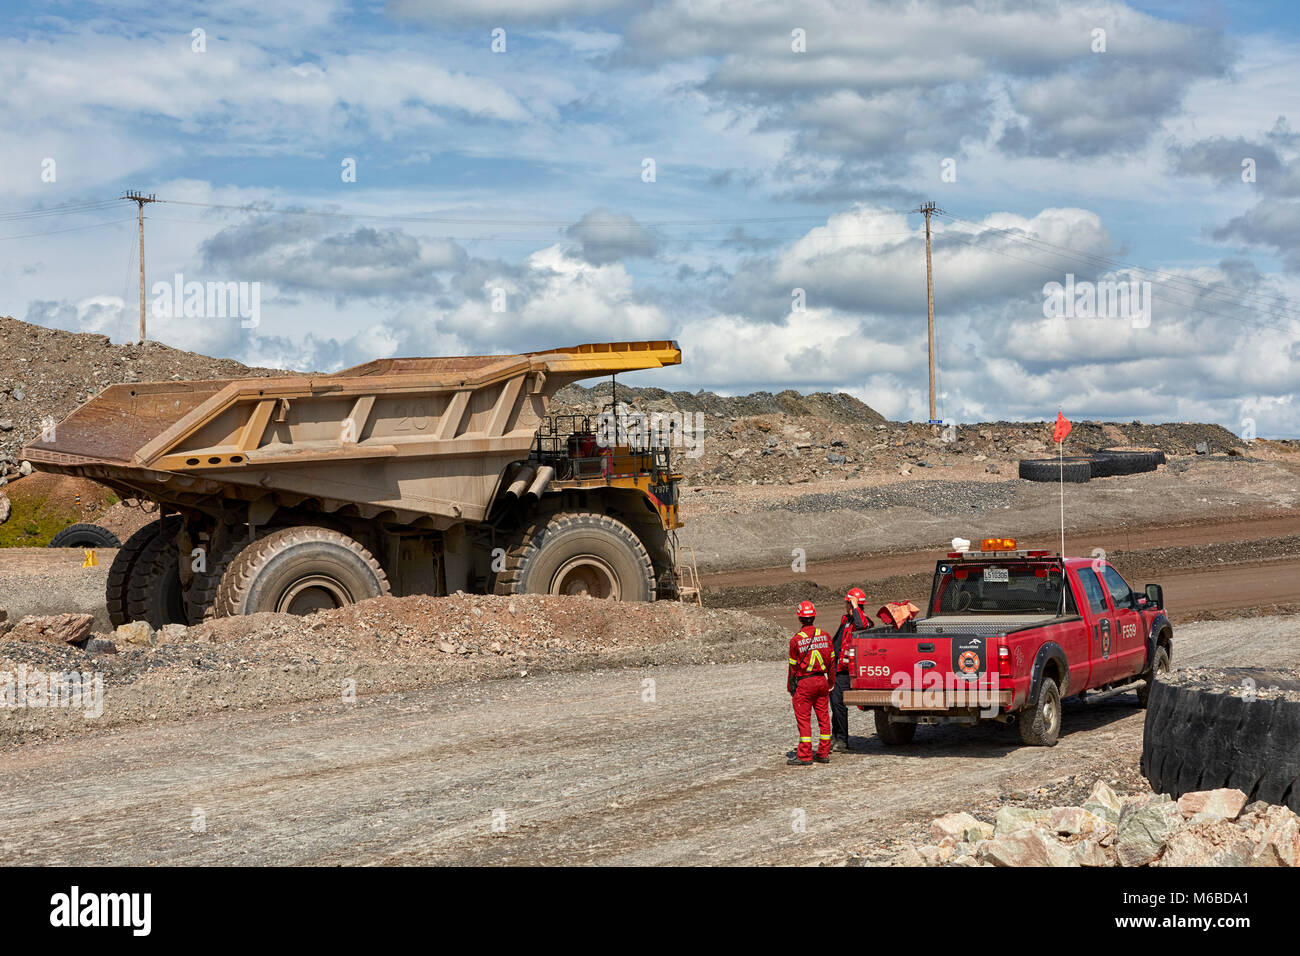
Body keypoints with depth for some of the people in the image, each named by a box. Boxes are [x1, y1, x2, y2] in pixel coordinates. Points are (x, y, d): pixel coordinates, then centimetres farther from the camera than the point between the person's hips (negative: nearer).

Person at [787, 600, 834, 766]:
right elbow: (831, 660, 10)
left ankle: (804, 756, -1)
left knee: (803, 718, 0)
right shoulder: (825, 636, 2)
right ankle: (824, 753, 15)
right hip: (821, 680, 5)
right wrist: (831, 681, 21)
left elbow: (793, 665, -4)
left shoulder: (796, 640, -11)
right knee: (823, 716, 11)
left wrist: (790, 687, 7)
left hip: (804, 683, -5)